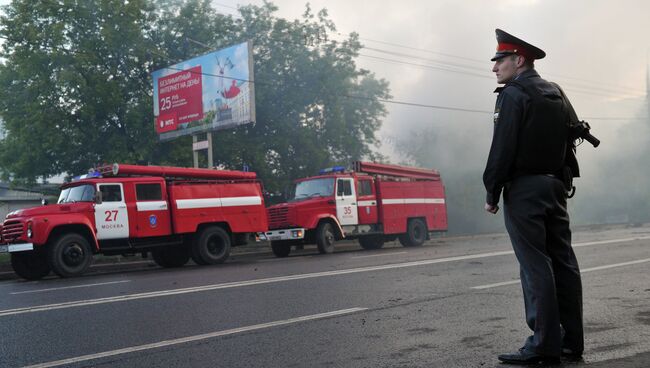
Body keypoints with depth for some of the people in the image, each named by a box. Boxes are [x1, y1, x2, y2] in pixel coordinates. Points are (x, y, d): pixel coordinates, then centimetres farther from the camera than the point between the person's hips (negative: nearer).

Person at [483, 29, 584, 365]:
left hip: (524, 190, -8)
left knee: (535, 267, -6)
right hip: (555, 187, 8)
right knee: (563, 262, 9)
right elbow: (568, 144, 17)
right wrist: (562, 182, 18)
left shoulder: (513, 94, -9)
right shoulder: (556, 94, 17)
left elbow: (503, 148, -15)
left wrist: (491, 193, -10)